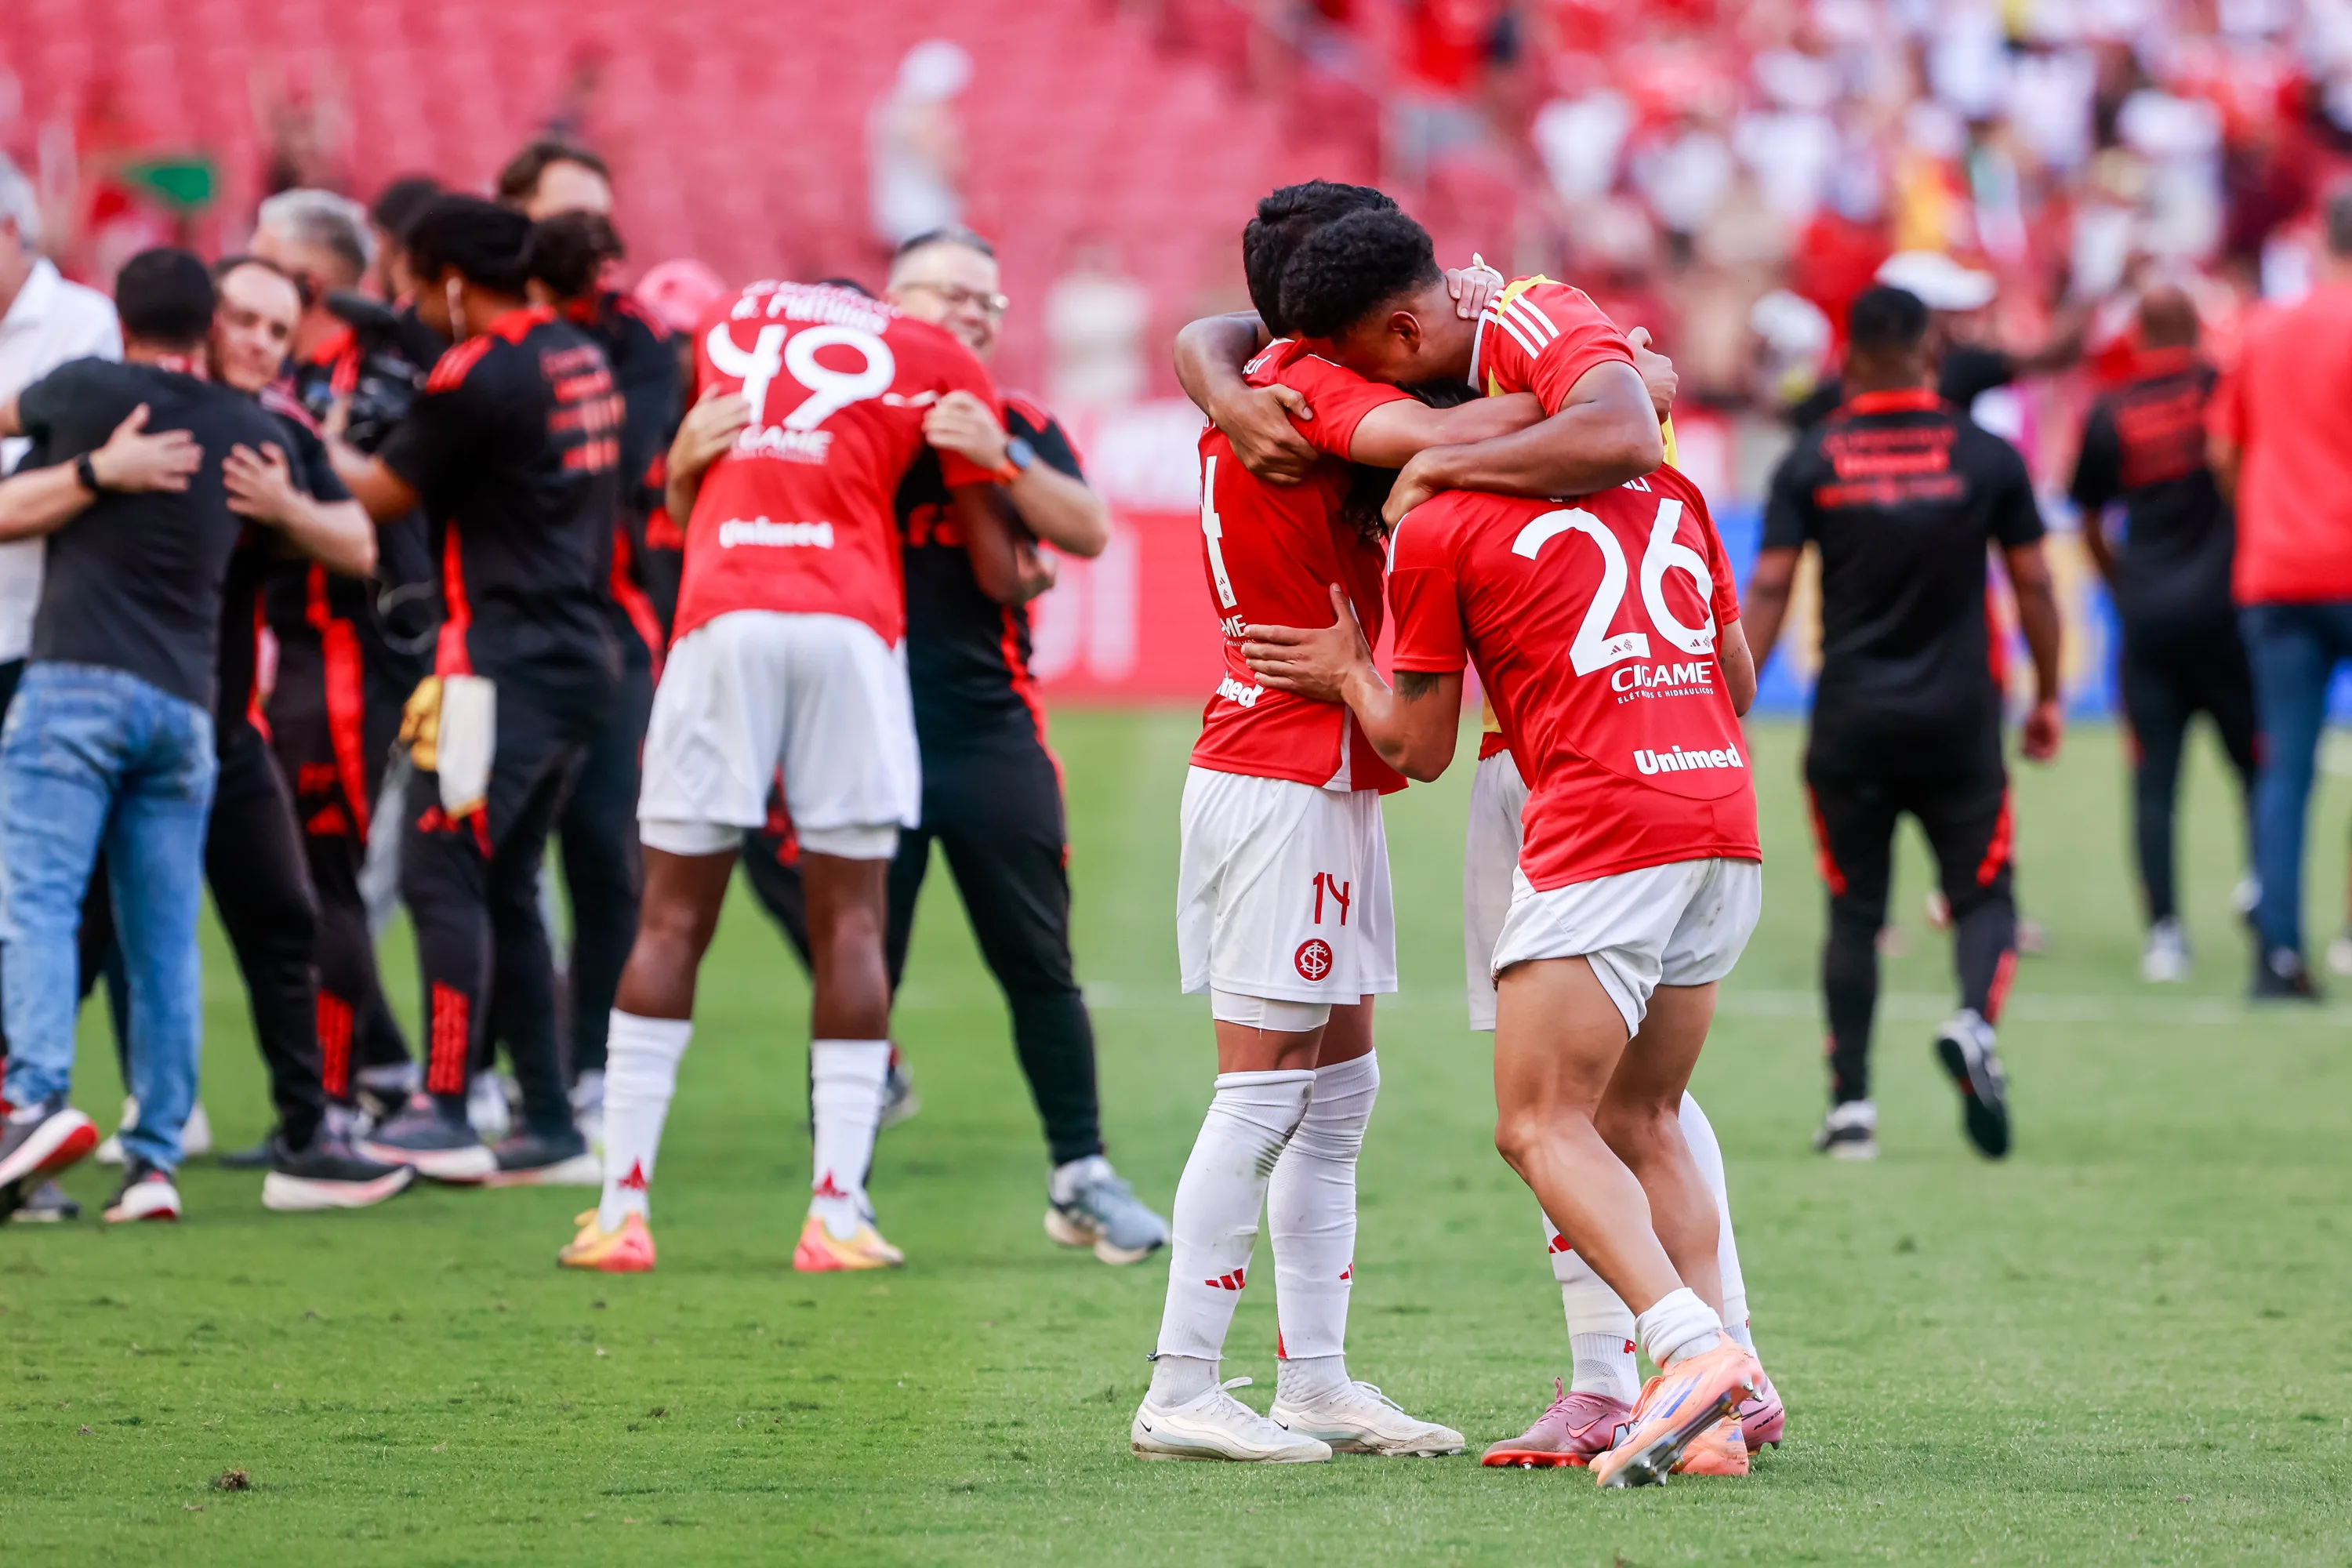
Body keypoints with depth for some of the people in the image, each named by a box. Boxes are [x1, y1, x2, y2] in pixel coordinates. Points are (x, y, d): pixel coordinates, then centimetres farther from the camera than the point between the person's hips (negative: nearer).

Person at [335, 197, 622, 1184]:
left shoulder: (482, 373, -13)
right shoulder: (580, 360, 13)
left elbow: (383, 494, -5)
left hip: (505, 656, -9)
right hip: (579, 657, 9)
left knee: (443, 873, -7)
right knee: (506, 889, 12)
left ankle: (442, 1114, -12)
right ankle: (551, 1128, 10)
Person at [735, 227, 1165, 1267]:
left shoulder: (1015, 429, 11)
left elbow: (1088, 532, -5)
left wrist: (1002, 460, -20)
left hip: (991, 729, 2)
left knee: (1037, 965, 5)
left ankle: (1080, 1178, 15)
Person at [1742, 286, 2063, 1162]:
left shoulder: (1811, 462, 0)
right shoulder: (1987, 457, 1)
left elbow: (1768, 589, -4)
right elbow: (2033, 584, 4)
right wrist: (2048, 696, 15)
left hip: (1850, 720, 1)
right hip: (1958, 719, -1)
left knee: (1854, 913, 9)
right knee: (1983, 896, 6)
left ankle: (1851, 1102, 6)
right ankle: (1975, 1024, -24)